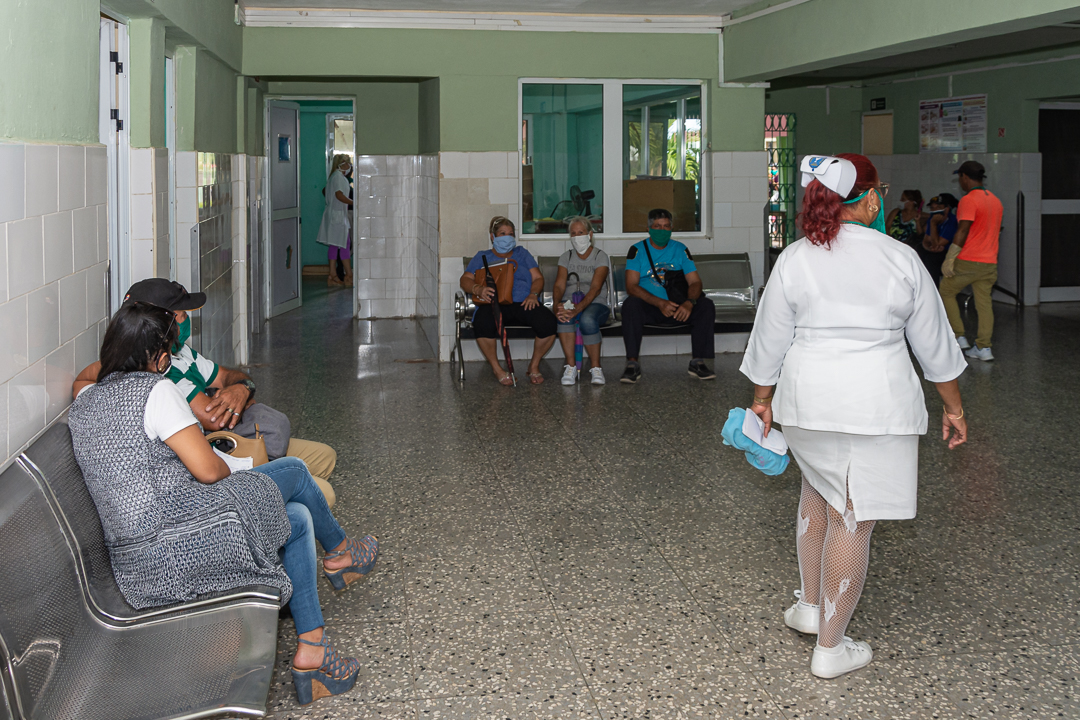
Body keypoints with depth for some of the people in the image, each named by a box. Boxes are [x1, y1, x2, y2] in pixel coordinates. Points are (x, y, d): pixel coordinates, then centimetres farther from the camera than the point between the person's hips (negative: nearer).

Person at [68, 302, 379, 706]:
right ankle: (339, 550, 34)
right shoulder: (154, 390, -12)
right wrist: (235, 479, 9)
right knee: (292, 471, 9)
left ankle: (310, 650, 23)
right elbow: (209, 470, -15)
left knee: (297, 517, 22)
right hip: (181, 544, -9)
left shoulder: (85, 400, 12)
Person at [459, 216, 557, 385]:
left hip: (524, 304, 1)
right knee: (482, 321, -39)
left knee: (548, 321, -31)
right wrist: (478, 289, -15)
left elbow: (538, 278, 16)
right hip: (495, 304, -1)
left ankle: (534, 365, -8)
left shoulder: (522, 253, 26)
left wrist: (533, 294, -7)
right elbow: (465, 280, 8)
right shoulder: (482, 257, 21)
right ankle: (496, 368, -19)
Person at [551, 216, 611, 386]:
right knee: (564, 316, -35)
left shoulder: (600, 257, 0)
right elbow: (559, 285, -2)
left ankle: (595, 367, -22)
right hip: (570, 301, 3)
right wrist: (557, 305, -26)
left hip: (596, 304, -2)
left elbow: (595, 288, -15)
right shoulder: (566, 257, 13)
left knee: (587, 319, -38)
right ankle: (570, 366, -30)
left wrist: (578, 308, -33)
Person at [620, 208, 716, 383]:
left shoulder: (680, 249, 10)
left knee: (706, 305, -23)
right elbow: (631, 286, -10)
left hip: (677, 308, 2)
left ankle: (698, 362, -20)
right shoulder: (638, 250, 2)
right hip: (648, 308, -2)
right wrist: (660, 303, -25)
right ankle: (632, 363, -33)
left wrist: (689, 302, -22)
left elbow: (695, 282, 2)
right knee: (631, 304, -35)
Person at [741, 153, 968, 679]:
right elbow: (934, 343, 4)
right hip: (877, 403, -3)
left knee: (817, 491, 26)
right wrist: (953, 406, 15)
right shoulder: (902, 260, -5)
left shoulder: (794, 260, -2)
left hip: (807, 398, 3)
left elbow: (769, 340, 4)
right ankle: (830, 647, 11)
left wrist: (762, 399, 18)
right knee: (853, 519, 3)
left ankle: (810, 605, 35)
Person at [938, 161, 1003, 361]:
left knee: (946, 292, 10)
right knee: (984, 302, 6)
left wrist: (949, 259, -17)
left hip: (967, 261, -7)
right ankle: (983, 347, 3)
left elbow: (963, 231, -19)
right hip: (989, 262, 7)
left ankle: (959, 337, 6)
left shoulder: (968, 200, -12)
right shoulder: (995, 200, 14)